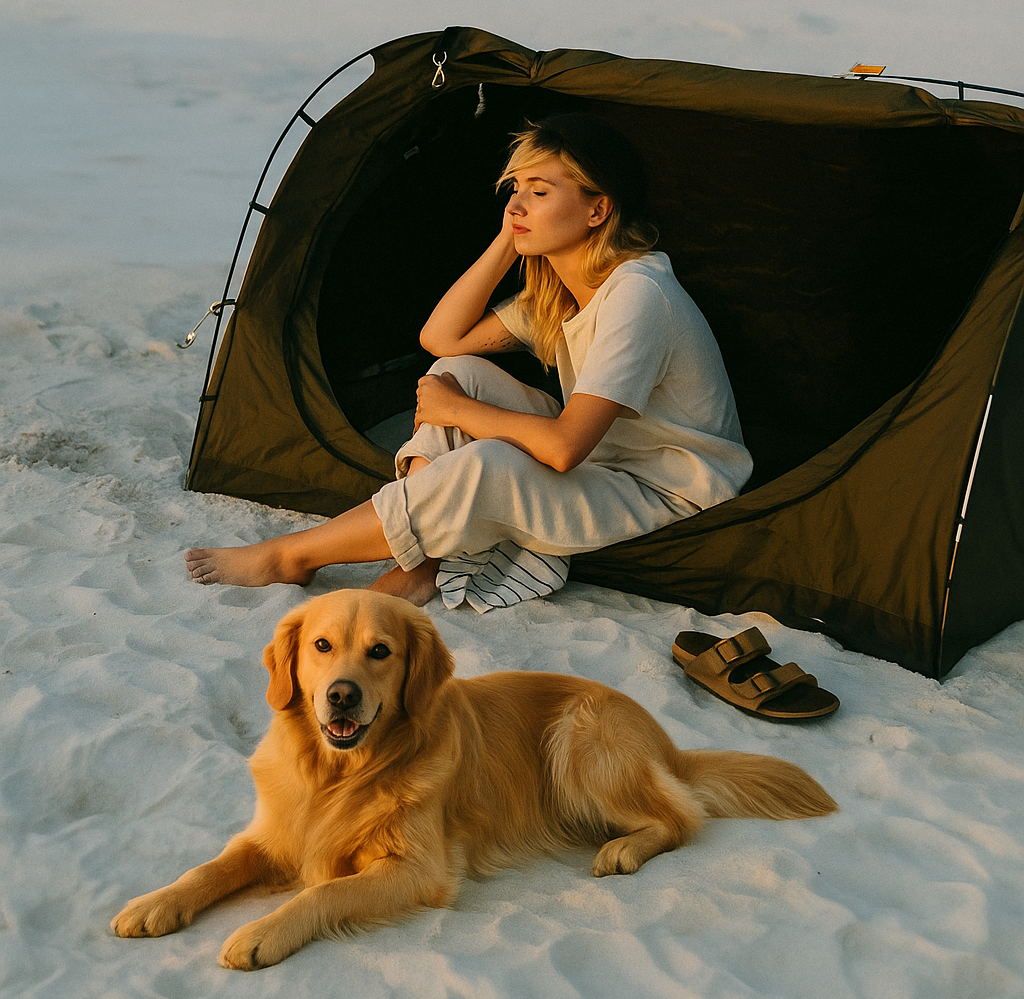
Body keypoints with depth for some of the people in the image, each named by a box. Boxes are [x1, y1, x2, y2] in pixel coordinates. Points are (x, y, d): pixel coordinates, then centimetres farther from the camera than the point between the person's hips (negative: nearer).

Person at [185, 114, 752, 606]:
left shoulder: (637, 295, -25)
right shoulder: (557, 289, 4)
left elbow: (564, 446, -30)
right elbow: (441, 338, 5)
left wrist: (456, 412, -16)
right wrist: (507, 241, -4)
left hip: (666, 500, -9)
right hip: (596, 463, 9)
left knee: (485, 468, -32)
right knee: (458, 372, -6)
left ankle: (289, 557, -15)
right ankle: (416, 566, -13)